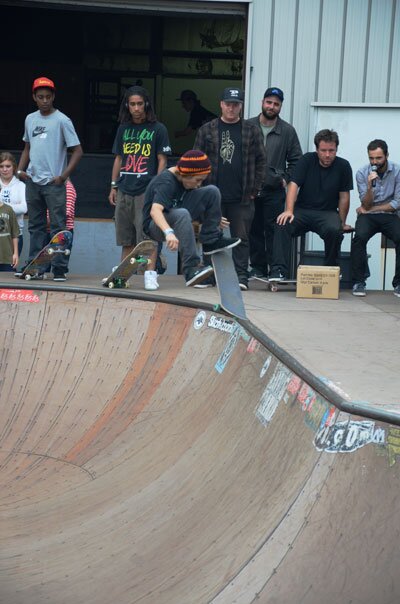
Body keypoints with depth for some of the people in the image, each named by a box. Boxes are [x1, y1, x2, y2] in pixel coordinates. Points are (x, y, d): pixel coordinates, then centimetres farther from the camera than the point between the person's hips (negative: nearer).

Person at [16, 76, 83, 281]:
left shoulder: (62, 120, -5)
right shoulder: (30, 119, 12)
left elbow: (77, 151, -7)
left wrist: (63, 176, -13)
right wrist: (20, 169, 7)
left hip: (54, 183, -6)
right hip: (32, 182, 6)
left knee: (58, 226, -7)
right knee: (35, 225, 11)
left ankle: (60, 269, -5)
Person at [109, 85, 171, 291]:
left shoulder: (157, 129, 1)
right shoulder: (123, 129, 14)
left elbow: (162, 160, -1)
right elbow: (118, 159, 18)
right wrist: (114, 186, 13)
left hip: (146, 190, -4)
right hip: (124, 190, 5)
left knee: (147, 235, -9)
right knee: (126, 238, 8)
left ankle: (150, 274, -7)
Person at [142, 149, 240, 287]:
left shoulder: (185, 179, 1)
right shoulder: (165, 182, -24)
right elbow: (155, 210, -41)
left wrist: (213, 217, 11)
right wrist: (168, 232, -56)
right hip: (155, 225, -8)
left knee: (212, 192, -7)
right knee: (181, 214, -43)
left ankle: (211, 241, -4)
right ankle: (191, 268, -45)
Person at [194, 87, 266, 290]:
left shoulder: (252, 130, 6)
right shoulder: (207, 130, 7)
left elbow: (260, 161, 6)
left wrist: (254, 189, 0)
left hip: (242, 197, -1)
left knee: (241, 237, 1)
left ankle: (241, 275, 6)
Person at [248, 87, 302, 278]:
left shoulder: (287, 131, 4)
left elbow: (296, 160, 10)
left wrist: (286, 179, 1)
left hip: (274, 191, -1)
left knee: (273, 230, -3)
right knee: (254, 230, 6)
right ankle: (258, 268, 14)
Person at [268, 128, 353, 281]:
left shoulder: (343, 166, 0)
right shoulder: (306, 160, 0)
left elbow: (344, 197, 3)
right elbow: (293, 185, -9)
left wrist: (342, 223, 4)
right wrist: (289, 211, -23)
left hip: (327, 212, -1)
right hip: (302, 210, 1)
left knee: (334, 230, -34)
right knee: (282, 224, -29)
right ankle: (279, 270, -31)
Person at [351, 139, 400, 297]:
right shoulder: (362, 173, -3)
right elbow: (366, 204, -5)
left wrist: (369, 209, -7)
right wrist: (369, 186, -25)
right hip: (368, 217, 0)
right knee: (359, 237, -31)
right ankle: (358, 282, -19)